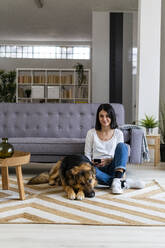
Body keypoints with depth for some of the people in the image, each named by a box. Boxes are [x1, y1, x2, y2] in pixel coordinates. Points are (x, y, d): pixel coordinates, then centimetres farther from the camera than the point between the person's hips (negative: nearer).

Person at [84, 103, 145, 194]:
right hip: (97, 168, -1)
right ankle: (124, 183, -35)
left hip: (113, 168, 1)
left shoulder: (118, 133, 7)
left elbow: (121, 151, 7)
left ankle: (117, 179, -41)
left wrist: (108, 160, -12)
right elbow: (87, 154, 8)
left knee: (122, 145, -24)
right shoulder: (91, 133, 5)